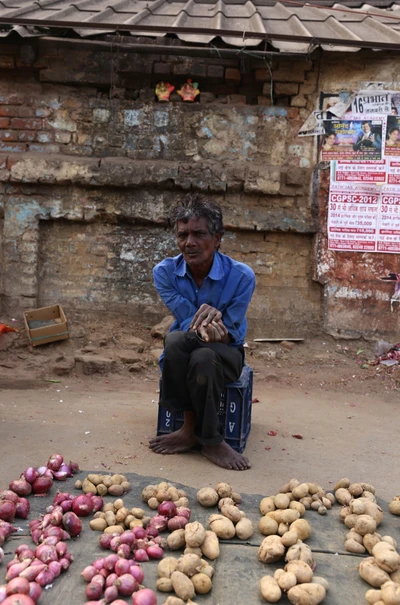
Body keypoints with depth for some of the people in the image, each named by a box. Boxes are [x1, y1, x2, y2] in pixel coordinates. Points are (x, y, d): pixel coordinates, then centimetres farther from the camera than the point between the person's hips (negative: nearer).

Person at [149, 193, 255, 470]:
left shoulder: (241, 276, -17)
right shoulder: (165, 272, -11)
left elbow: (230, 333, -13)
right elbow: (186, 321, -14)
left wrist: (214, 329, -37)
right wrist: (202, 328, -38)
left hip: (225, 354, -2)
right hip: (180, 354, 2)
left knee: (203, 356, -38)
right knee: (176, 339, -36)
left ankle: (210, 440, -18)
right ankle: (190, 427, -21)